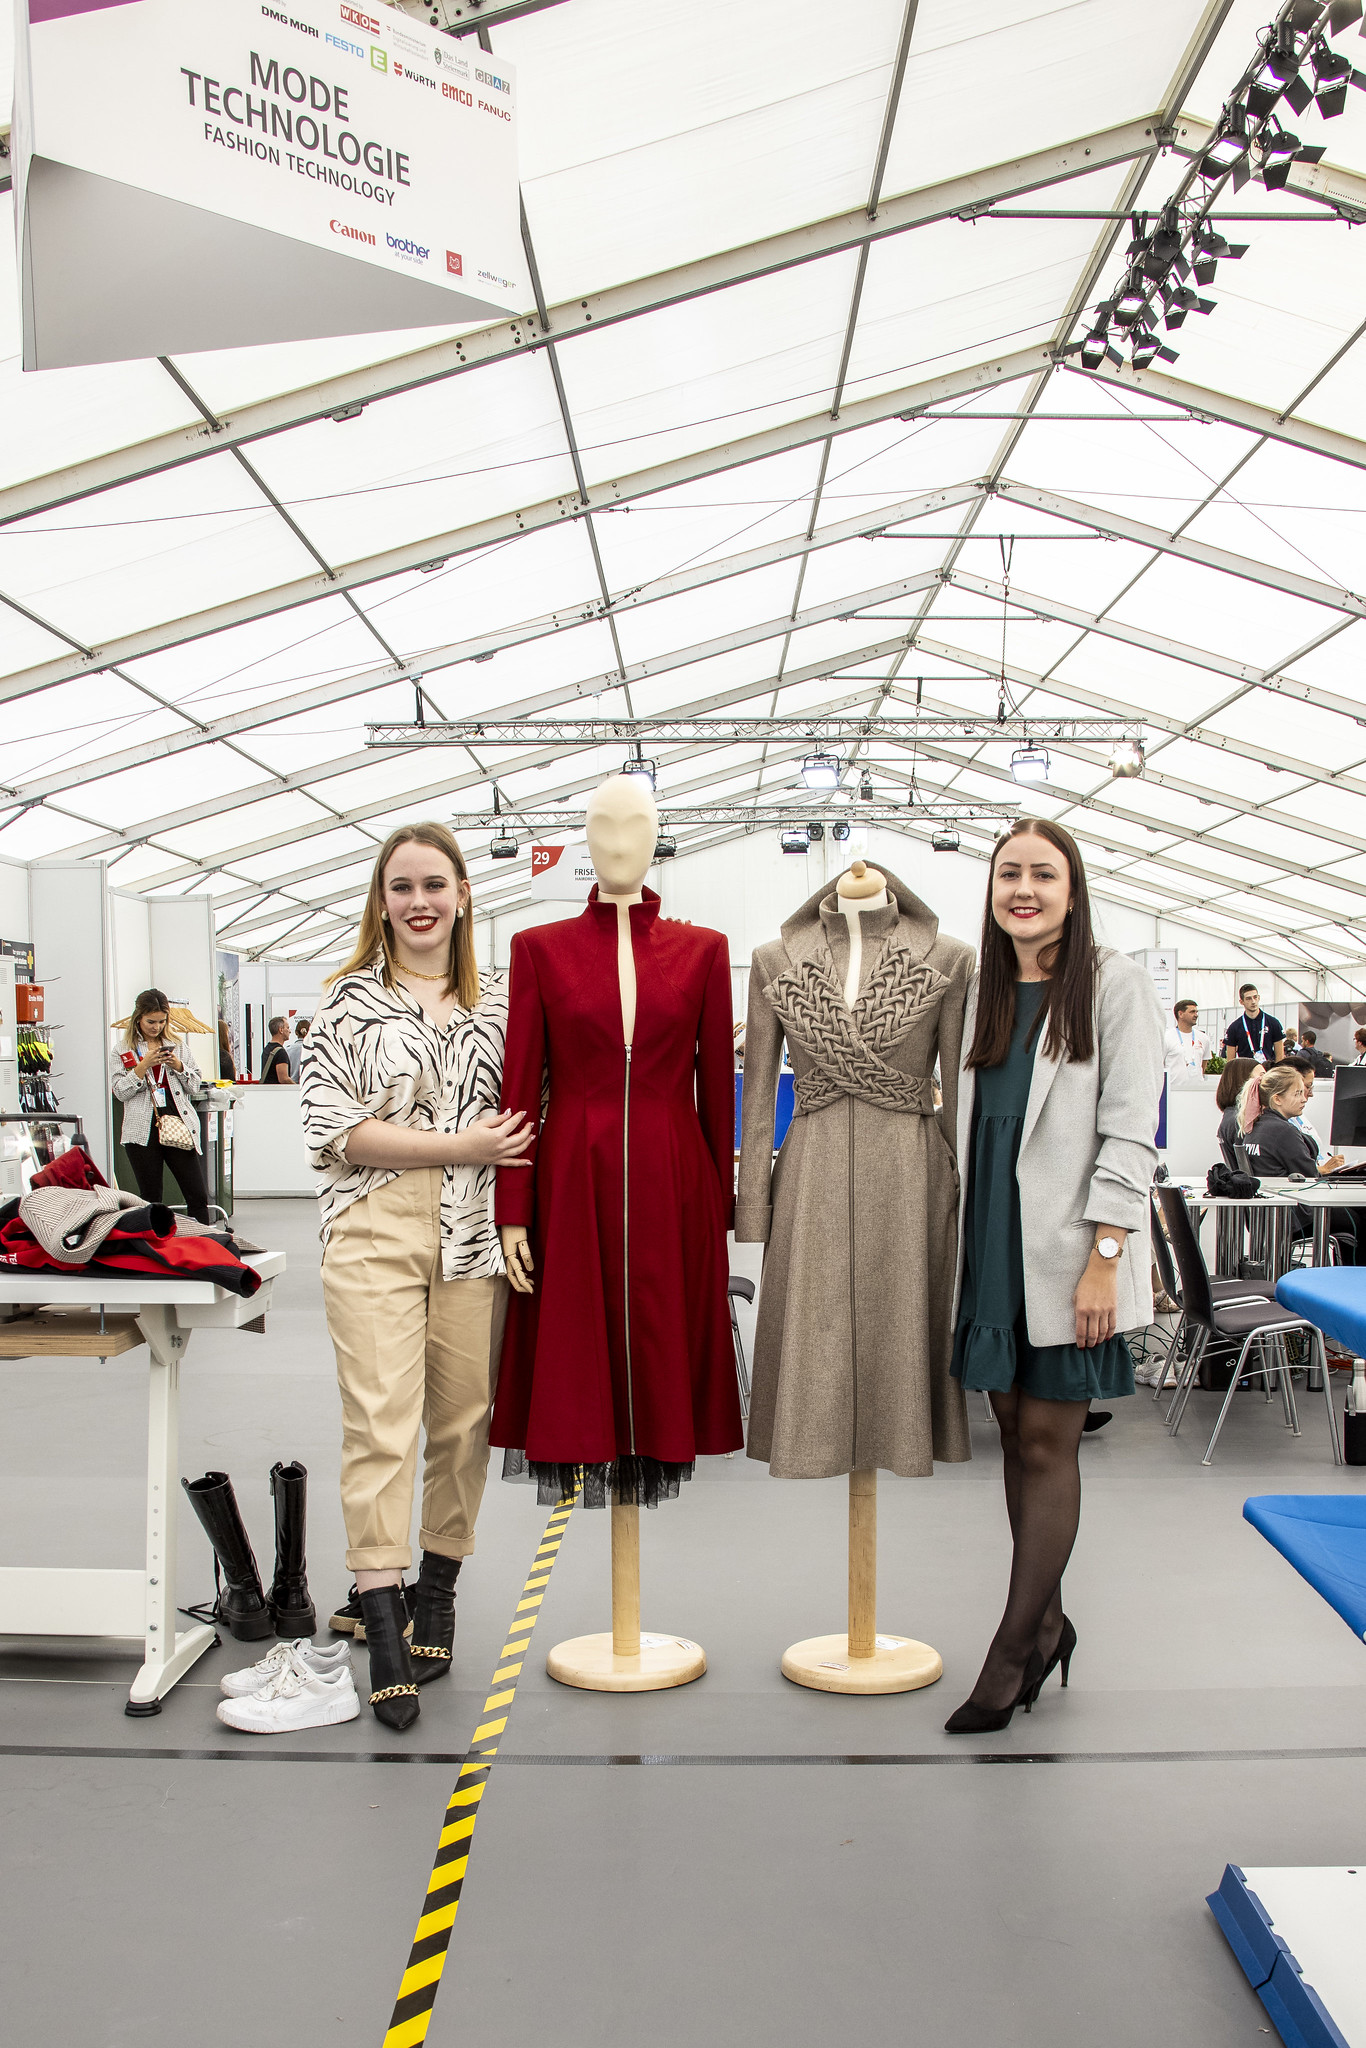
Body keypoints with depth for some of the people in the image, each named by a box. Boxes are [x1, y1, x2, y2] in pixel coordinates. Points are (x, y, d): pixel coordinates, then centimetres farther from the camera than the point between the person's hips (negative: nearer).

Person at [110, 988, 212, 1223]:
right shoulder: (123, 1052, 7)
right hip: (143, 1131, -1)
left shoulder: (178, 1048, 14)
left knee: (198, 1197, -3)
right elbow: (120, 1092, -2)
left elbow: (196, 1087, 12)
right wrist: (144, 1065, -12)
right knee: (150, 1198, 4)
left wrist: (179, 1067, -5)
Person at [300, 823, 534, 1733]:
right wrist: (457, 1146, -11)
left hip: (476, 1237, 3)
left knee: (465, 1420, 8)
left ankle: (437, 1590, 26)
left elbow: (522, 1117, 17)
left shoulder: (499, 1000, 10)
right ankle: (382, 1622, -1)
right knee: (380, 1421, -8)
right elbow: (333, 1128, -5)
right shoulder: (351, 1002, 3)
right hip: (377, 1236, -3)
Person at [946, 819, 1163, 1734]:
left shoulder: (1113, 983, -6)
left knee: (1047, 1441, 0)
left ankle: (1012, 1652, 8)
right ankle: (1049, 1622, 26)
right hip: (992, 1245, 6)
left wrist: (1104, 1259, -16)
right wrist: (966, 1240, 11)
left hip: (1068, 1252, -5)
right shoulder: (985, 989, 11)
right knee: (1018, 1433, 11)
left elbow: (1130, 1131, -10)